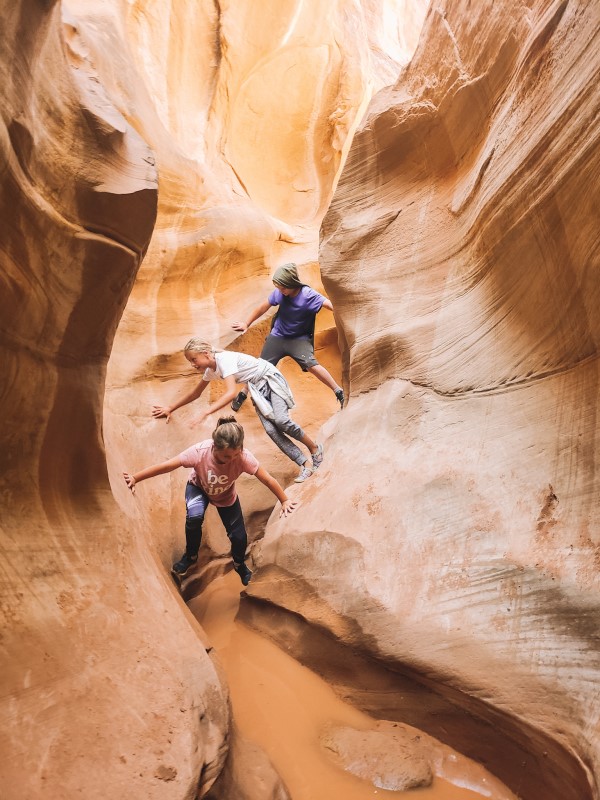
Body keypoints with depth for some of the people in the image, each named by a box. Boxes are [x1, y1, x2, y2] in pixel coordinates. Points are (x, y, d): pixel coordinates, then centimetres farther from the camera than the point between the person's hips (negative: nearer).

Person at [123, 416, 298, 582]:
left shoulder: (243, 457, -38)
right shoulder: (199, 452, -40)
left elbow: (268, 479, -28)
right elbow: (165, 466, -32)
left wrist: (285, 501, -21)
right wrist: (135, 478, -29)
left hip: (226, 495, 1)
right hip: (198, 488, -1)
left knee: (239, 536, -6)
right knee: (194, 516, -31)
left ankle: (239, 564, 32)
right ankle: (191, 556, 0)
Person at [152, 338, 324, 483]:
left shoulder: (224, 359, -27)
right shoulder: (211, 369, 1)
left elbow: (231, 392, -40)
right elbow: (196, 393, 16)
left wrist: (205, 413, -46)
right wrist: (170, 408, 16)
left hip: (271, 378, -7)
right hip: (257, 388, 7)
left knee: (281, 421, -26)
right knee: (270, 429, -14)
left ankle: (315, 447, -3)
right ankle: (305, 464, -12)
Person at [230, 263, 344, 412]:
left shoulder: (308, 295, -24)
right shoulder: (279, 293, -14)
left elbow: (329, 304, -39)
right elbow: (263, 307, 2)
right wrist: (247, 324, 9)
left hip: (299, 339, -3)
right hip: (277, 336, 4)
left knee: (311, 364, -27)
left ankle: (339, 392, -16)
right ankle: (243, 394, 31)